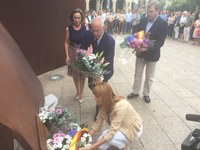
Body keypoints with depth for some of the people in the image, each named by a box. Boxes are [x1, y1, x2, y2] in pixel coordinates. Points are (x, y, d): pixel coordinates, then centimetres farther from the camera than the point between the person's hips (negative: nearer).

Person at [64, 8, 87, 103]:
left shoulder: (85, 28, -8)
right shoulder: (69, 29, -7)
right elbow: (66, 43, -2)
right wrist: (67, 56, -6)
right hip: (72, 53, 1)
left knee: (82, 74, 8)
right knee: (75, 74, 15)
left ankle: (81, 93, 28)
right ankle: (77, 90, 39)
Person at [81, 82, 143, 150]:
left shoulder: (120, 106, -37)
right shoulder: (104, 104, -14)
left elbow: (111, 132, -37)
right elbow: (98, 123, -5)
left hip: (133, 128, -6)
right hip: (120, 127, 7)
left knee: (105, 135, -27)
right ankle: (123, 141, 14)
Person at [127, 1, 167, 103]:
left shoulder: (163, 24, -13)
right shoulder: (143, 21, 0)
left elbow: (160, 42, -18)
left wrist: (148, 48, -31)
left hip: (152, 54, -4)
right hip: (140, 52, 4)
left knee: (149, 76, 11)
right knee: (137, 74, 14)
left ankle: (146, 94, 28)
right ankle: (135, 91, 30)